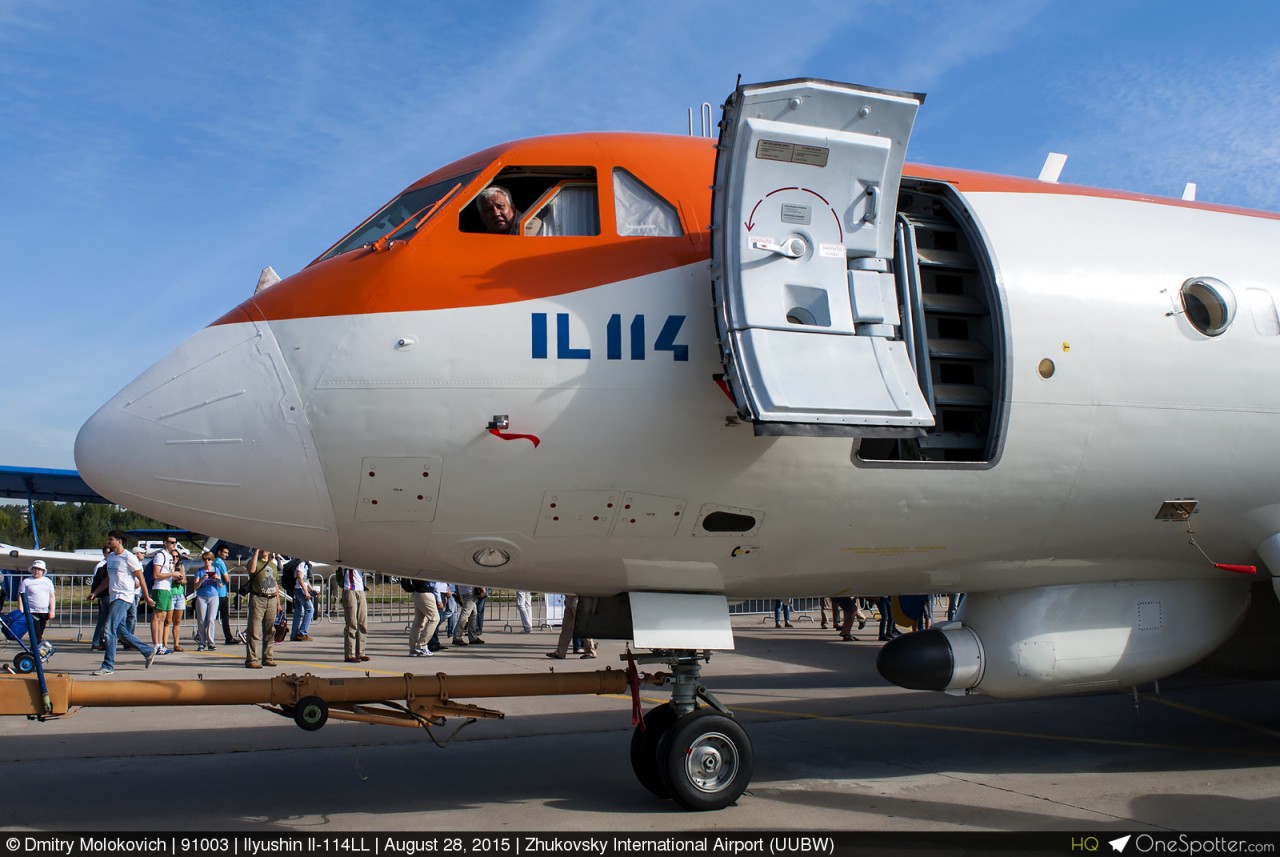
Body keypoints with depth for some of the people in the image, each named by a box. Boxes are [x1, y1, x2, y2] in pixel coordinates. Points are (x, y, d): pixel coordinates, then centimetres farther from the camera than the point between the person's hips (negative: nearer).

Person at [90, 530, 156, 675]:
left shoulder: (129, 557, -10)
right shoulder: (110, 557, 15)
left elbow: (140, 578, -6)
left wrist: (147, 597, -4)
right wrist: (95, 592, 16)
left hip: (124, 597, -9)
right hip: (114, 597, 9)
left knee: (110, 629, -15)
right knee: (122, 632, 11)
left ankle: (108, 666, -12)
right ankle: (149, 652, 25)